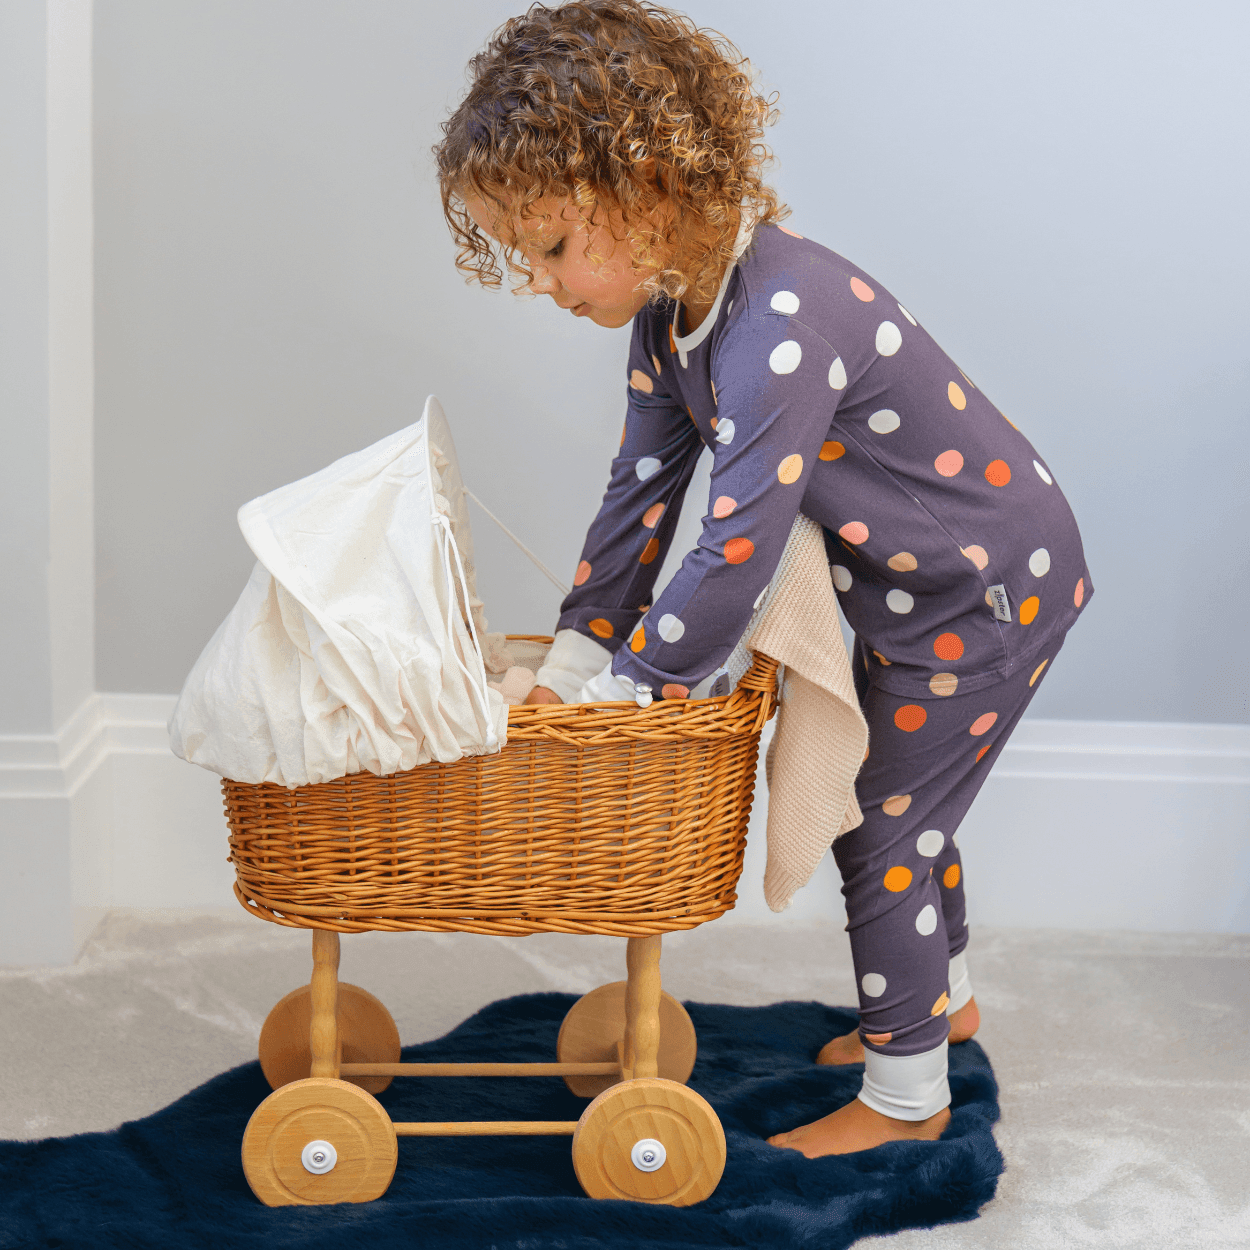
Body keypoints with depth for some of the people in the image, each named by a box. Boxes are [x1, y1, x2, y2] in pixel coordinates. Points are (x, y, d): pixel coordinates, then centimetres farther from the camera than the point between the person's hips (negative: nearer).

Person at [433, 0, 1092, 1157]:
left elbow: (735, 556, -35)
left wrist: (615, 688, -25)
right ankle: (941, 997, 45)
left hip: (995, 582, -9)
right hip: (906, 583, 9)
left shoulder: (778, 330, -36)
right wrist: (570, 659, 1)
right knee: (891, 802, 22)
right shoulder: (670, 313, -6)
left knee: (886, 831, 1)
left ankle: (908, 1095, 19)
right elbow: (642, 496, 2)